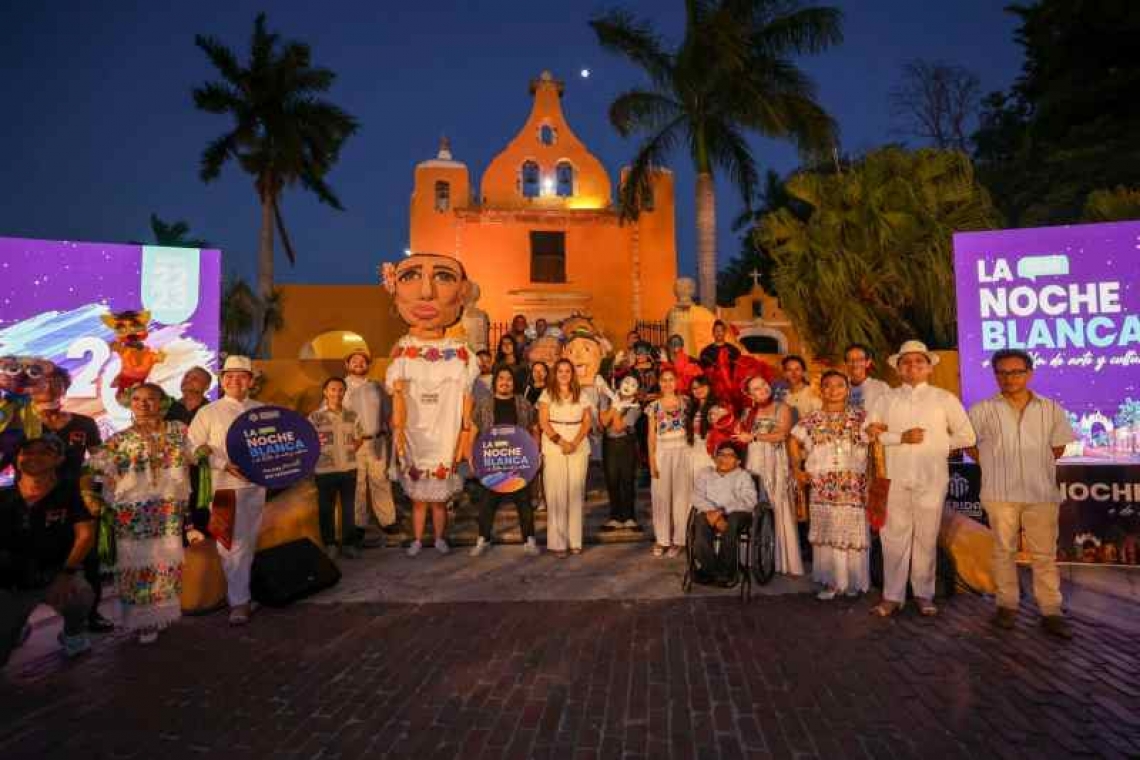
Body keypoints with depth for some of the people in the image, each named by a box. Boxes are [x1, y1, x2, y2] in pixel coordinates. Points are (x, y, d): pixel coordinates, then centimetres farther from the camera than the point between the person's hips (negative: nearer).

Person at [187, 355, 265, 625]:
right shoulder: (208, 413, 1)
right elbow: (194, 448, -5)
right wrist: (226, 465, -15)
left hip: (256, 484, 3)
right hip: (225, 485, -3)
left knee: (249, 543, 12)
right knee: (232, 545, -5)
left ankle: (241, 591, 28)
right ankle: (239, 602, 2)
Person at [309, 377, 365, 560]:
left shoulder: (352, 415, 4)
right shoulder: (315, 416, -6)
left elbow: (359, 438, 15)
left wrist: (354, 447, 1)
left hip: (349, 468, 3)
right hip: (325, 469, -2)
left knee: (349, 508, 11)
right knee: (326, 508, 8)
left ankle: (349, 543, 24)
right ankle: (330, 543, 23)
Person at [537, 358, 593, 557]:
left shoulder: (581, 395, 12)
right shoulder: (547, 394, 6)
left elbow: (588, 421, 5)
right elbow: (543, 422, -2)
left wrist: (575, 442, -10)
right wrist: (560, 441, -14)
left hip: (579, 448, 2)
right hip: (553, 448, -2)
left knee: (576, 493, 1)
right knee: (556, 494, -5)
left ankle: (575, 540, 7)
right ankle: (557, 542, -2)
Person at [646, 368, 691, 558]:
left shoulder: (685, 402, 5)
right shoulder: (654, 406, 4)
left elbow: (691, 426, 10)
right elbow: (651, 436, 2)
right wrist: (652, 461, -5)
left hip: (682, 452, 0)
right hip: (662, 452, 0)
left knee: (681, 494, 1)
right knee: (661, 495, 1)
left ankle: (679, 539, 9)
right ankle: (662, 539, 11)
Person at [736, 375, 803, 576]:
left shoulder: (783, 408, 4)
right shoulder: (749, 412, 16)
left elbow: (781, 434, -10)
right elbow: (741, 436, 8)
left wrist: (753, 436, -6)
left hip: (775, 464, -3)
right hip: (753, 464, 3)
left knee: (777, 508, -5)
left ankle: (782, 559, 1)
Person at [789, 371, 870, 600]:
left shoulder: (861, 417, 4)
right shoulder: (811, 420, 8)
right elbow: (794, 441, 18)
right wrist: (797, 468, 11)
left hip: (854, 488, -1)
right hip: (822, 488, 1)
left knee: (853, 532, 1)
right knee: (826, 533, 4)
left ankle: (854, 581, 16)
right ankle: (830, 581, 15)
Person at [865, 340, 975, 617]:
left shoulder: (944, 399, 5)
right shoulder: (887, 399, 8)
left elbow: (966, 436, 6)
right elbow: (868, 431, -3)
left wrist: (934, 443, -1)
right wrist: (901, 438, -13)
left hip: (931, 478, -1)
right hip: (894, 477, 1)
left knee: (926, 538, 7)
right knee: (894, 537, 3)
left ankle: (924, 594, 21)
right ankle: (892, 596, 12)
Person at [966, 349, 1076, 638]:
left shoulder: (1051, 409, 4)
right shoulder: (983, 410, 0)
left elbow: (1058, 448, 14)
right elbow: (968, 445, 8)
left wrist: (1036, 465, 9)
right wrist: (995, 465, 7)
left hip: (1042, 492, 1)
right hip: (1000, 493, -1)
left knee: (1045, 554, 4)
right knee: (1004, 550, 8)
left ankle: (1051, 612, 12)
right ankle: (1007, 606, 19)